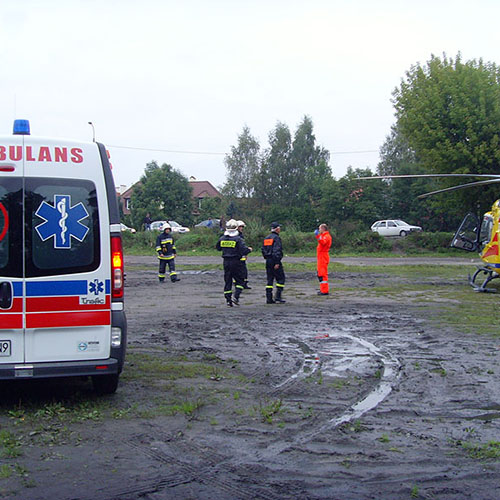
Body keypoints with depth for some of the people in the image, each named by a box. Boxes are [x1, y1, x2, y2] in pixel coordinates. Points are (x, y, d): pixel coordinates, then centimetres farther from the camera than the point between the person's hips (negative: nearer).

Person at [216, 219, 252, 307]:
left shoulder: (222, 238, 3)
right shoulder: (238, 239, -13)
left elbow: (218, 248, 18)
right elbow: (244, 250, -18)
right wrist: (249, 249, 3)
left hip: (226, 262, 4)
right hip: (235, 262, -4)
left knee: (227, 281, 9)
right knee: (239, 280, 6)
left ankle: (228, 300, 7)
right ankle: (236, 297, -9)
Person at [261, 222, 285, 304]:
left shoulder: (266, 238, 14)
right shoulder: (276, 238, -12)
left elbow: (263, 250, 16)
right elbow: (277, 251, -19)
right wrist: (277, 263, -20)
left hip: (268, 261, 8)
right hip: (274, 261, -8)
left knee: (269, 280, 9)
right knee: (281, 278, 0)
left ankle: (269, 298, 6)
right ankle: (278, 296, -7)